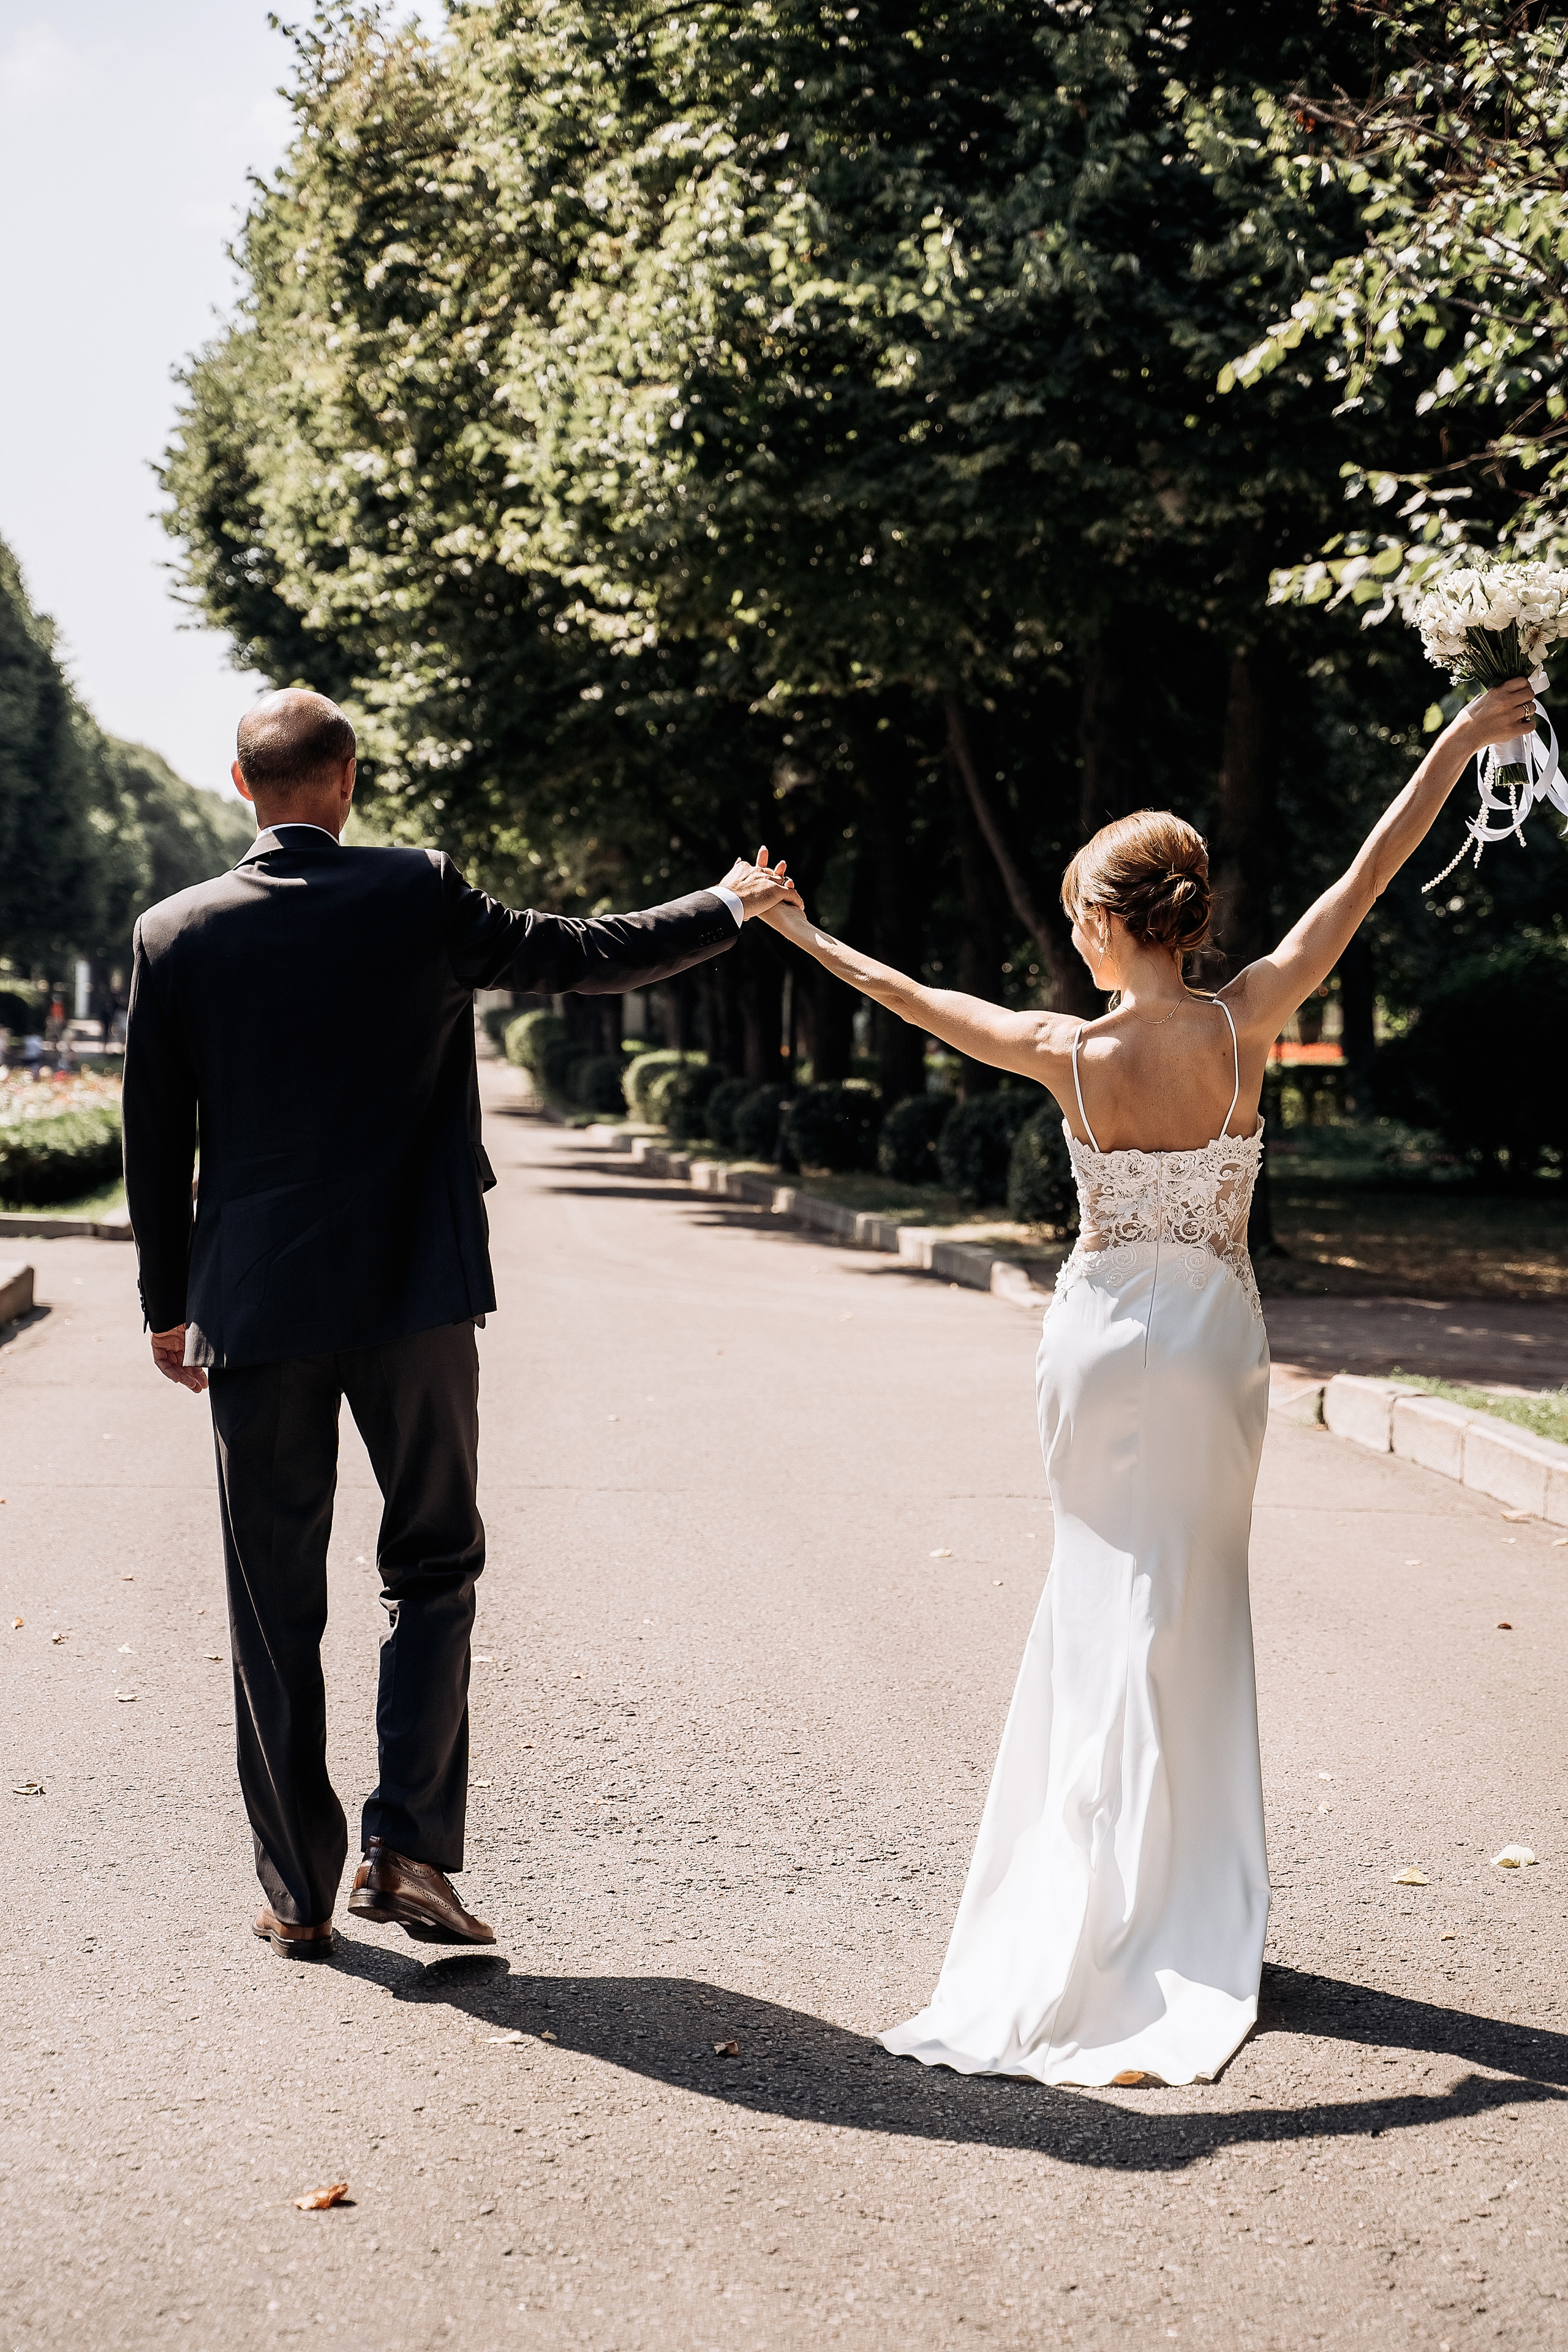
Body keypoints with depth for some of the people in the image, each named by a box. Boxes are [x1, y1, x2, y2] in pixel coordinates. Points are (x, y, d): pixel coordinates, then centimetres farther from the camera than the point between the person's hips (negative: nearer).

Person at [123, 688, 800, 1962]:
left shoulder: (175, 934, -1)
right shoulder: (419, 894, -5)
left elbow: (153, 1140, 3)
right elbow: (581, 955, 5)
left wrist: (171, 1309, 14)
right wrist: (730, 908, 22)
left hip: (254, 1302, 1)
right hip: (413, 1295, -1)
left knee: (274, 1608, 9)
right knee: (434, 1568, 13)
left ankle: (299, 1892, 15)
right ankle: (409, 1847, 4)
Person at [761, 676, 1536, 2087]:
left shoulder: (1069, 1054, -12)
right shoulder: (1246, 1026, -10)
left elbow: (925, 1002, 2)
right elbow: (1367, 880, -5)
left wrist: (808, 936, 16)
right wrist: (1462, 741, 2)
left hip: (1105, 1326, -1)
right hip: (1216, 1330, 1)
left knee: (1116, 1597, 11)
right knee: (1188, 1604, 11)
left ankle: (1116, 1899, 13)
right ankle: (1178, 1905, 18)